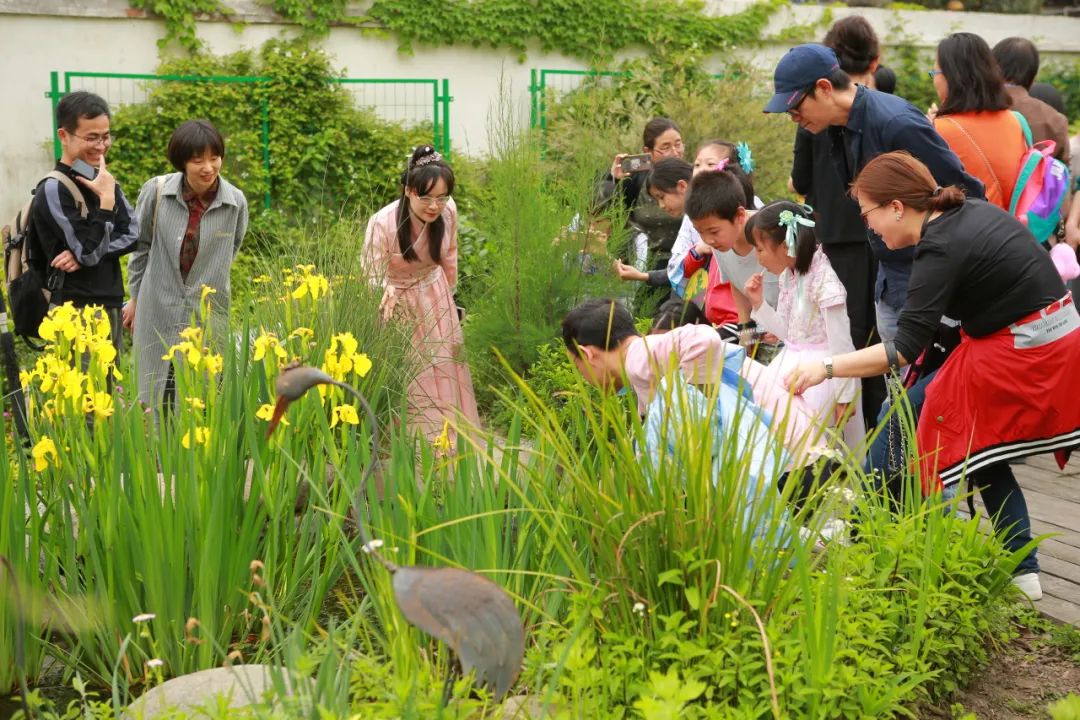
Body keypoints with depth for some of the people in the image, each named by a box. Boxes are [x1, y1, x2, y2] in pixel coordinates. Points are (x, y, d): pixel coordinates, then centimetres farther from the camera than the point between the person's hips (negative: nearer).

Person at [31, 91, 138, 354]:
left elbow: (133, 234, 2)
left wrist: (85, 253, -12)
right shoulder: (54, 190, -13)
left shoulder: (103, 181, 10)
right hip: (76, 311, -7)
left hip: (110, 305, 7)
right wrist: (106, 199, -17)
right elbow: (91, 252, -17)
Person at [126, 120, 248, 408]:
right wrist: (135, 298, 13)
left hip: (208, 314, 0)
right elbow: (140, 246, 5)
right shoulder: (155, 192, -10)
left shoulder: (236, 202, -9)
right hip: (158, 312, 0)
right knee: (154, 400, 10)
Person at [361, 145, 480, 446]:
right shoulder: (382, 223, -31)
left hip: (435, 300, 5)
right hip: (397, 304, -5)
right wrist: (386, 292, -47)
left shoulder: (448, 211, -18)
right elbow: (371, 275, -24)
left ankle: (447, 439, 36)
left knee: (442, 373, 18)